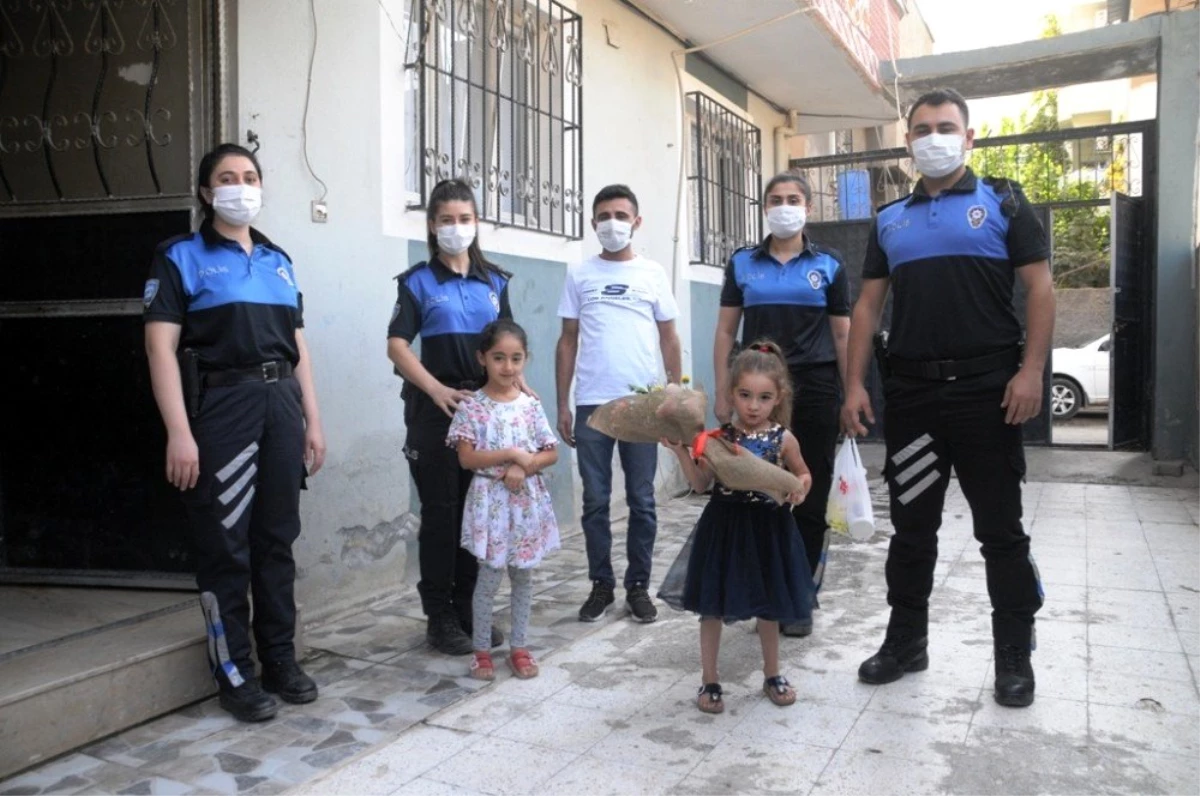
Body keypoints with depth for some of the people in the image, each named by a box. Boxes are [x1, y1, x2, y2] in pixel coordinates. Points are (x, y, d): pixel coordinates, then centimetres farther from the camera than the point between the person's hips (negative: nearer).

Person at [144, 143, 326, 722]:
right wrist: (179, 432, -16)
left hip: (280, 404, 5)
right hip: (221, 407, -5)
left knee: (277, 539, 10)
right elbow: (161, 347, -8)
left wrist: (312, 419, 13)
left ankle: (281, 659, 22)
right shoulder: (181, 257, 1)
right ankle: (234, 674, 12)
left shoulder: (278, 261, 17)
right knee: (226, 545, 1)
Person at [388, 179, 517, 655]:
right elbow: (397, 345, -9)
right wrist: (437, 390, -21)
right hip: (436, 408, -4)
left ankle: (469, 609, 23)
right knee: (441, 511, 2)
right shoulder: (418, 282, 0)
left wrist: (516, 382, -3)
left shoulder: (494, 281, 12)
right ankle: (440, 619, 12)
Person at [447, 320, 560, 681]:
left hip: (527, 501, 3)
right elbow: (466, 458, -12)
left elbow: (552, 453, 2)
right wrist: (512, 454, -18)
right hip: (490, 501, -3)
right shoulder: (472, 406, -6)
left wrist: (524, 466, -15)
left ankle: (519, 646, 23)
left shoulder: (531, 405, 1)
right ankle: (482, 650, 17)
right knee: (489, 577, 3)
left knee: (523, 575, 11)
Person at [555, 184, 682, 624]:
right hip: (591, 405, 0)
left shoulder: (653, 273, 7)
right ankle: (601, 584, 18)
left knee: (641, 501, 6)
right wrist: (562, 404, 4)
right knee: (595, 501, 5)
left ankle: (638, 586, 18)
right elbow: (568, 341, 8)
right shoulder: (579, 274, 7)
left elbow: (669, 339, 9)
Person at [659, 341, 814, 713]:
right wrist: (681, 451, -14)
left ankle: (772, 675, 37)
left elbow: (804, 475, 9)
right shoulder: (718, 438, -7)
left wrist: (800, 488, -13)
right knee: (712, 608, 8)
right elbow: (701, 484, -3)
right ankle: (709, 680, 24)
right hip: (724, 527, 0)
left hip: (767, 529, 0)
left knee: (769, 608, 15)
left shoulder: (783, 440, -6)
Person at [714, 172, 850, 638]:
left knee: (810, 496, 3)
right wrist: (722, 395, 1)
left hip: (814, 389, -1)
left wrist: (851, 399, 3)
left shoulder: (829, 265, 7)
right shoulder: (742, 263, 9)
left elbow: (843, 336, 7)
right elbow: (725, 332, 8)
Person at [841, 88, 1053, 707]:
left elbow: (1039, 286, -2)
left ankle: (1014, 656, 18)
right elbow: (868, 304, 11)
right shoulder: (890, 220, 14)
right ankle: (906, 640, 24)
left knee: (1000, 529, 5)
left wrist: (1031, 370, -14)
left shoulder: (1002, 203, 4)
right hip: (910, 393, 3)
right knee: (911, 526, 11)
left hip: (987, 391, -3)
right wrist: (855, 385, 2)